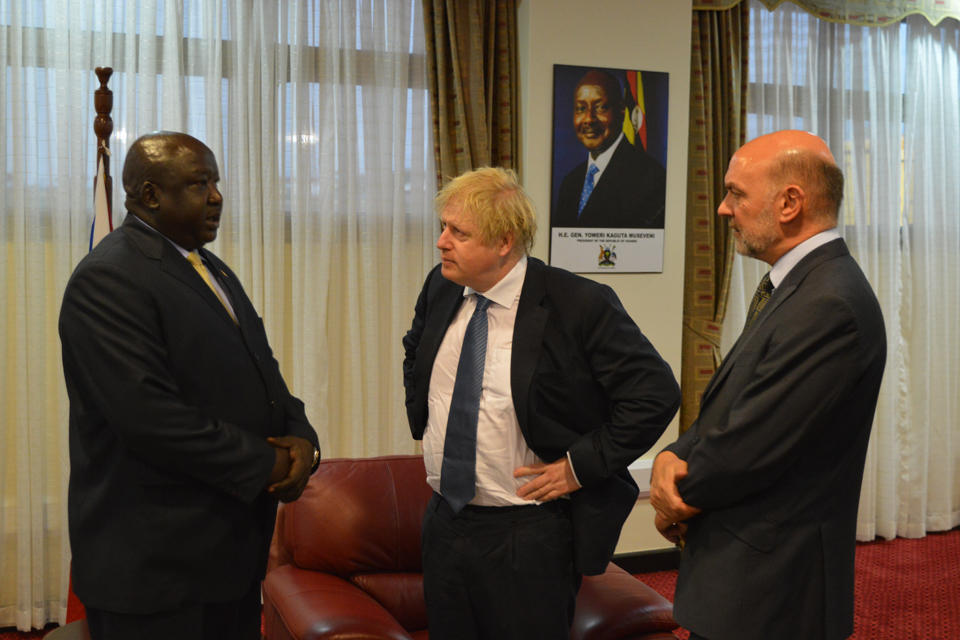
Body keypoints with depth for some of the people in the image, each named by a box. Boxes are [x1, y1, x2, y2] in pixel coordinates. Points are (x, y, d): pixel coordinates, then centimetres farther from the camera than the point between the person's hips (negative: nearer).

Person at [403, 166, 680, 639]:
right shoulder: (440, 288, 1)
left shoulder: (579, 305, -19)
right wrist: (421, 422, 10)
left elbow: (655, 394, -17)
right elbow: (414, 354, 23)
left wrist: (580, 465, -16)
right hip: (445, 520, 6)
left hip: (529, 537, -6)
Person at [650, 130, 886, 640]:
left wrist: (677, 494, -6)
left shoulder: (828, 306, -23)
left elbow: (748, 450, -23)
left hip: (768, 585, -9)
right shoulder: (798, 285, 10)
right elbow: (726, 410, 9)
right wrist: (672, 456, -9)